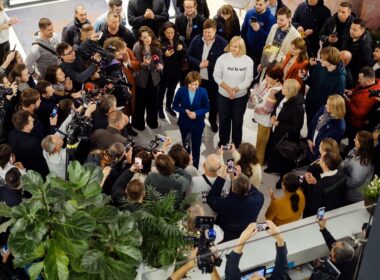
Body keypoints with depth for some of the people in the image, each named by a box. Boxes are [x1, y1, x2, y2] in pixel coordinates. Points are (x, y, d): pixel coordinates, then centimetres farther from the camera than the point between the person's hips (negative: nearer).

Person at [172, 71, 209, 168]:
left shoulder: (203, 92, -19)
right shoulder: (181, 91, -18)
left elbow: (207, 107, -8)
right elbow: (175, 106, -7)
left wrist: (196, 113, -24)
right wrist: (185, 111, -23)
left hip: (198, 123, -1)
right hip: (184, 123, 1)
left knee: (196, 146, 12)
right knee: (185, 145, 20)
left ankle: (195, 167, 29)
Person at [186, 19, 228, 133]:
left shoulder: (222, 43, -16)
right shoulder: (196, 39, -6)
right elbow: (188, 56, -2)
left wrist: (209, 65, -22)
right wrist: (199, 64, -18)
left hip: (213, 79, -2)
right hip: (198, 77, 2)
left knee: (213, 101, 19)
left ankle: (213, 120, 42)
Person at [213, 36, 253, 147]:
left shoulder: (248, 61, -11)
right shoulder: (222, 58, -12)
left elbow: (248, 80, -11)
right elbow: (216, 76, -10)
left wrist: (235, 89, -22)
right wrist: (228, 88, -20)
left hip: (241, 96, 0)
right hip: (223, 95, 1)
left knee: (237, 121, 14)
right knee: (223, 119, 16)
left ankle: (236, 144, 33)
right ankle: (223, 141, 39)